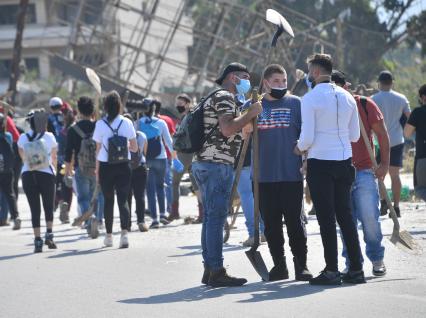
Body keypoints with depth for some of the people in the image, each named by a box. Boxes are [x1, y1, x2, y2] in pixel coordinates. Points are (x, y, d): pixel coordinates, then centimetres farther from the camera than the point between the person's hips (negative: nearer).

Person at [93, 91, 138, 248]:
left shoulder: (100, 124, -5)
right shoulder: (127, 123, -2)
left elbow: (98, 149, 0)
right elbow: (135, 148, 1)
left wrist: (97, 170, 9)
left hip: (106, 167, 0)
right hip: (123, 167, 0)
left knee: (108, 200, 11)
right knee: (123, 200, 0)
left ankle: (109, 236, 17)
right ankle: (124, 233, -17)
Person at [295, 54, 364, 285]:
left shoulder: (310, 98, -11)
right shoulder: (347, 97, 8)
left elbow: (307, 137, -14)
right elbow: (355, 135, 11)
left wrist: (300, 148, 6)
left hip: (320, 163, -6)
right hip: (344, 161, 6)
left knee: (326, 218, -2)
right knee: (345, 215, 11)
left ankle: (331, 270, -2)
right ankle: (356, 269, 10)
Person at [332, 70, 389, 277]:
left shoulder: (364, 104, 1)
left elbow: (381, 133, 4)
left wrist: (384, 163, -3)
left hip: (364, 171, -2)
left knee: (369, 217, -8)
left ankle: (377, 259, 9)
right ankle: (352, 264, 10)